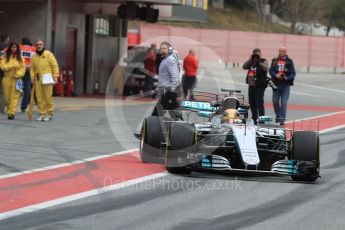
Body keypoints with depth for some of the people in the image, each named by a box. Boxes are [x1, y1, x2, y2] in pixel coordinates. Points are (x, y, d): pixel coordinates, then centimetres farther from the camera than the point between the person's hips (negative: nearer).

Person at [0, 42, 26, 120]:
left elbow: (23, 68, 2)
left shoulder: (20, 58, 7)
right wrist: (11, 66, -16)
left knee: (14, 96, -9)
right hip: (7, 79, 1)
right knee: (7, 96, 2)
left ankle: (12, 112, -12)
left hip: (16, 79, -1)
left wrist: (18, 74, -13)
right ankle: (9, 111, 17)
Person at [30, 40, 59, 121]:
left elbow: (55, 65, -4)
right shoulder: (34, 57, 12)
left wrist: (55, 76, -8)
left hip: (47, 78, -4)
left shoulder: (48, 54, -2)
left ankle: (50, 114, 5)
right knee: (39, 98, 3)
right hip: (38, 79, 4)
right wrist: (32, 78, 2)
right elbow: (32, 68, 14)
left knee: (48, 97, -5)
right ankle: (42, 114, 9)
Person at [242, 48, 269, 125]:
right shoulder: (251, 62, 16)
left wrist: (258, 62, -24)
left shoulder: (263, 61, -1)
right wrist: (250, 60, -7)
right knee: (252, 103, 13)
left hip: (260, 86, -7)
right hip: (251, 85, 7)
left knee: (259, 103, -13)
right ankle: (254, 119, 25)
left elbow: (266, 68, -20)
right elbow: (244, 67, 2)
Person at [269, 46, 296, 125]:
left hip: (286, 85, -3)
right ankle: (278, 115, 26)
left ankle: (282, 119, -1)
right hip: (276, 84, 3)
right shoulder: (274, 61, 9)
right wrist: (275, 75, -14)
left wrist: (287, 78, -17)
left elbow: (293, 73, 1)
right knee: (275, 101, 3)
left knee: (284, 102, -6)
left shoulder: (289, 61, 2)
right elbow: (271, 71, 6)